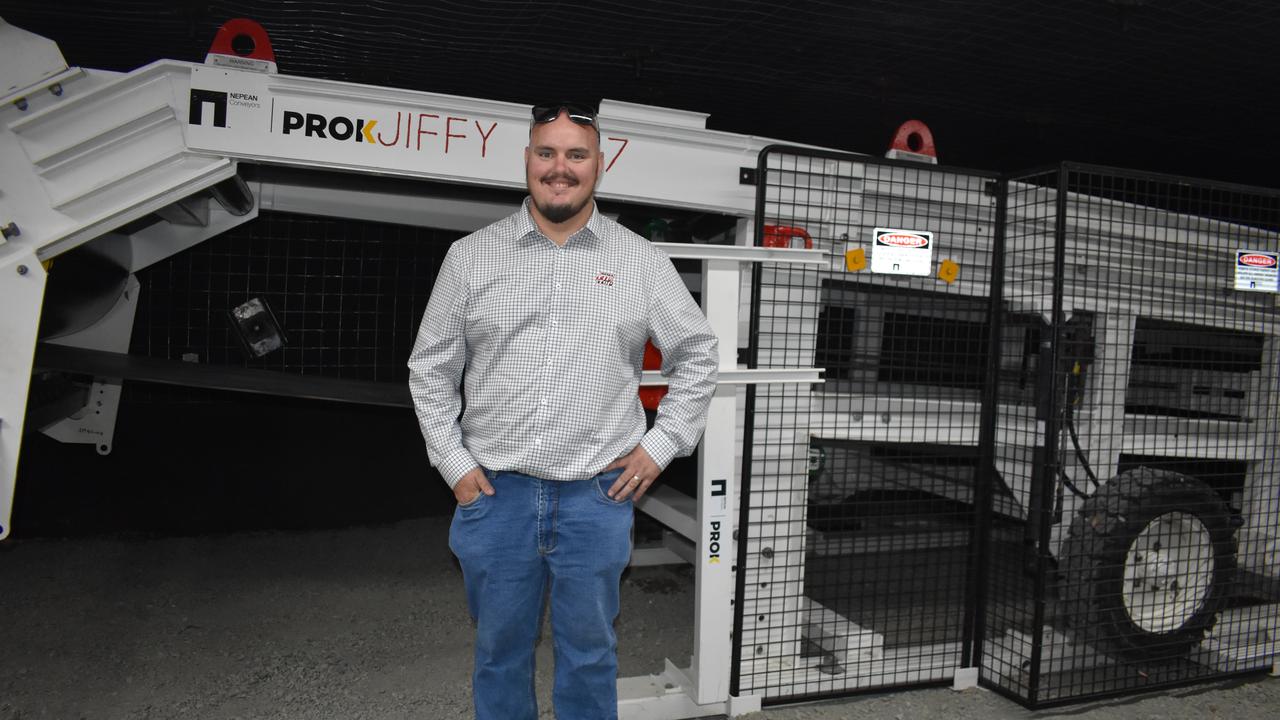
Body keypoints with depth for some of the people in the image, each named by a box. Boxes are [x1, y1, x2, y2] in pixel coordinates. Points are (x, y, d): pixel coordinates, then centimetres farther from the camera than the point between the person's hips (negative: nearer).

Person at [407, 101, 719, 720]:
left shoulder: (641, 261, 2)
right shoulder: (470, 257, 3)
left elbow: (697, 356, 9)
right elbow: (430, 369, 8)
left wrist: (659, 447, 2)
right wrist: (454, 464, 1)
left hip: (599, 496, 0)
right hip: (495, 493, 1)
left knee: (589, 655, 14)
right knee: (500, 652, 15)